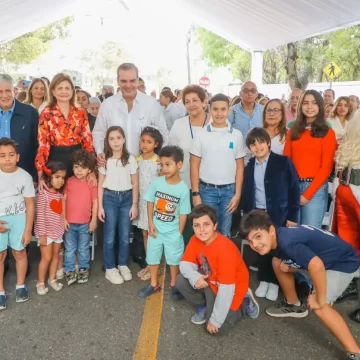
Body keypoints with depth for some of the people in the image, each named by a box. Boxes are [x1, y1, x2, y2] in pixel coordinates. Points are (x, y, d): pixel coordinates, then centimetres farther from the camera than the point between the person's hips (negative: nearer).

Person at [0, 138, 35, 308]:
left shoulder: (25, 177, -9)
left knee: (19, 252, 10)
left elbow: (30, 205, -4)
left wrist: (28, 229, -5)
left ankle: (20, 286, 30)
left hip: (19, 218, 0)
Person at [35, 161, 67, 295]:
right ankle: (40, 282, 16)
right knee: (46, 257, 0)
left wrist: (63, 228, 6)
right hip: (46, 232, -6)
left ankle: (52, 279, 29)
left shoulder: (60, 194, 4)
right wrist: (42, 234, -18)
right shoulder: (43, 194, -17)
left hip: (58, 231, 6)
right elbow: (40, 216, -17)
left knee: (55, 256, 14)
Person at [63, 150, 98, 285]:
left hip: (85, 223, -1)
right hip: (69, 223, 1)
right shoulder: (69, 181, -2)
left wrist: (94, 220, -5)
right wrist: (63, 218, -4)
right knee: (70, 249, 11)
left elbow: (95, 202, -3)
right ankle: (69, 270, 21)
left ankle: (84, 269, 27)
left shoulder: (92, 183, -5)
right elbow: (64, 200, 0)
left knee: (83, 249, 14)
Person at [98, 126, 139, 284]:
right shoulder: (105, 160, -1)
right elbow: (100, 185, 1)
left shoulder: (131, 159, -1)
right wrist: (100, 206, -3)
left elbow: (135, 184, 2)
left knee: (125, 235, 6)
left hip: (126, 198, 1)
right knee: (110, 235, 4)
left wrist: (134, 204, -2)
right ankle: (110, 268, 16)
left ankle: (123, 265, 24)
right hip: (109, 198, -1)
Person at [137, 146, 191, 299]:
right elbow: (150, 202, 0)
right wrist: (150, 223, -5)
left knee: (174, 259, 13)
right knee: (152, 257, 15)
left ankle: (173, 285, 34)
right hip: (156, 229, 3)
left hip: (173, 232, -2)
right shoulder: (157, 182, -9)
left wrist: (179, 234, -7)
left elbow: (183, 214, -9)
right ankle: (154, 284, 34)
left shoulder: (183, 189, -15)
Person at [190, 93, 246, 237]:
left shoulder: (236, 135, 1)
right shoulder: (202, 135, -1)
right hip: (207, 189, -1)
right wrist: (195, 193, -5)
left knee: (224, 232, 13)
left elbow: (240, 167, 4)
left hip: (228, 190, 1)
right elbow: (194, 165, 0)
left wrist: (237, 194, -2)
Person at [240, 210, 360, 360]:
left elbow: (316, 266, -47)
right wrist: (288, 267, -11)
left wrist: (320, 299, -33)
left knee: (318, 306, -23)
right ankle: (294, 305, 27)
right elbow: (299, 260, 10)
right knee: (277, 263, 9)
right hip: (325, 258, 9)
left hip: (344, 262, -9)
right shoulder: (278, 240, -6)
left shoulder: (287, 242, -34)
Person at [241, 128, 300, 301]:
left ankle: (274, 282, 22)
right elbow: (245, 192, 9)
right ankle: (263, 280, 25)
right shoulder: (248, 167, 6)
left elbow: (294, 190, -6)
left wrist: (292, 216, -9)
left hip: (279, 215, -3)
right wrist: (246, 214, 3)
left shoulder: (283, 162, -6)